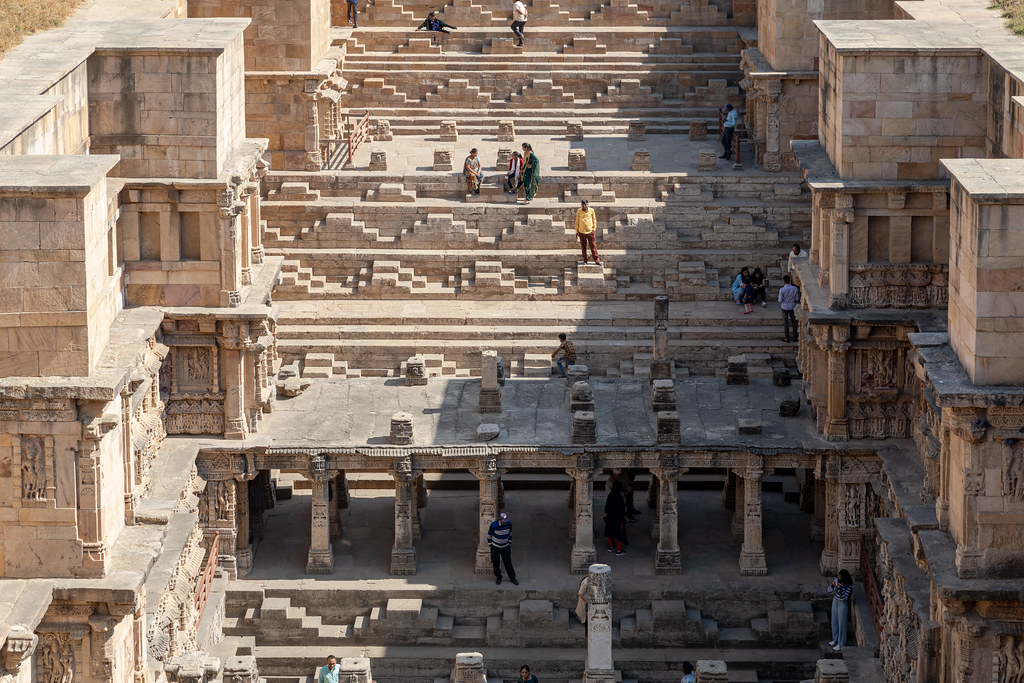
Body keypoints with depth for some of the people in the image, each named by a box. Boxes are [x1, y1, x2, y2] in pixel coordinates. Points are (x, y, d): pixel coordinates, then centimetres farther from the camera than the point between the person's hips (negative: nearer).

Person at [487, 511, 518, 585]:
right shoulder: (494, 525, -23)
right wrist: (491, 546, -3)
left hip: (505, 547, 2)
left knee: (508, 562, 4)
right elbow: (489, 535, -8)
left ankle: (512, 578, 17)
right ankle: (498, 578, 25)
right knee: (496, 563, 7)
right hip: (495, 547, -2)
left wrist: (509, 544, 8)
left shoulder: (509, 524, -13)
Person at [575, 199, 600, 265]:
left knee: (593, 246, 0)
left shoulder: (591, 210, -2)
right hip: (582, 232, 1)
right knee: (583, 247, 8)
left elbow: (594, 220, 8)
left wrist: (594, 229, 7)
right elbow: (577, 221, 7)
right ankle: (585, 259, 21)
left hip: (590, 232, -1)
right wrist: (577, 231, 8)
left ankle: (597, 260, 4)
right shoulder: (579, 211, -1)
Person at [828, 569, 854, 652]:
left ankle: (841, 644, 12)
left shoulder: (849, 585, -23)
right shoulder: (836, 580, -9)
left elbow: (845, 597, -27)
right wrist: (832, 585, -26)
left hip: (843, 604, -6)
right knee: (834, 622, 18)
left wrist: (840, 589, -40)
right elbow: (829, 590, -4)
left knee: (841, 624, 2)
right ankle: (836, 639, 37)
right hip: (835, 601, 6)